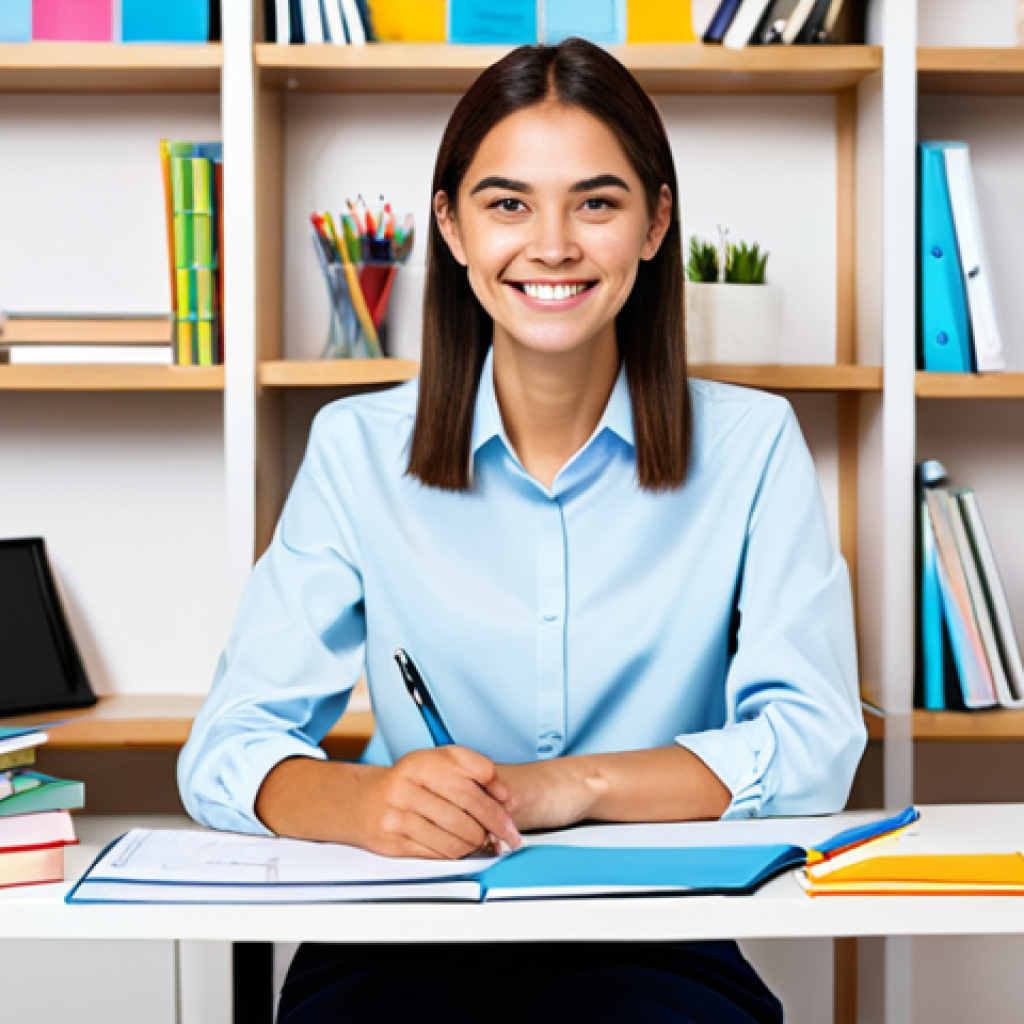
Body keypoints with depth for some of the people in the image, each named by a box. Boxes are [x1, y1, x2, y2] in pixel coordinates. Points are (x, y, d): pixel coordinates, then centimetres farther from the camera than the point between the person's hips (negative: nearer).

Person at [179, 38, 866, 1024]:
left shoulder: (750, 444, 1)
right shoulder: (357, 449, 1)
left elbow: (813, 741, -5)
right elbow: (228, 747, -3)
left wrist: (569, 785, -21)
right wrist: (364, 800, -26)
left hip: (654, 934, 1)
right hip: (402, 934, -1)